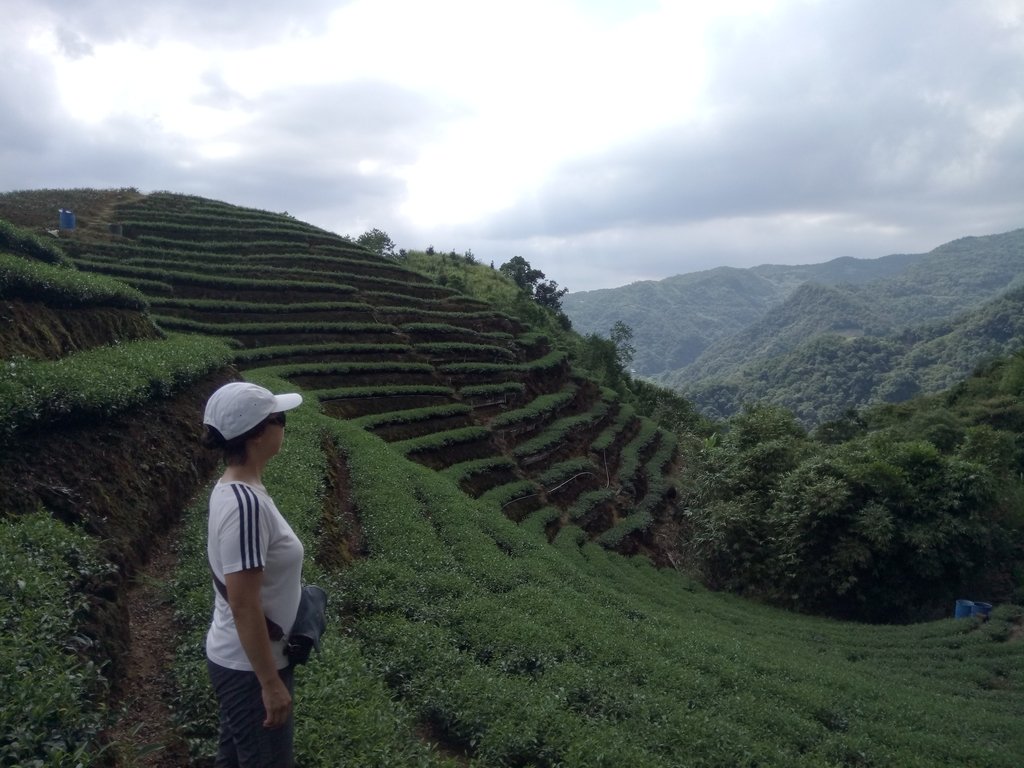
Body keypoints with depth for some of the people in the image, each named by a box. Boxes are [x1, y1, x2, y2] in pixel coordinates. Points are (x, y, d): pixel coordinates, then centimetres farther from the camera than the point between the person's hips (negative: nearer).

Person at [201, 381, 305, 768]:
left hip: (236, 660, 9)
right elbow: (244, 606, -26)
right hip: (250, 668, -9)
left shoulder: (232, 489, 0)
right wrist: (271, 684, -19)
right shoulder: (245, 504, -29)